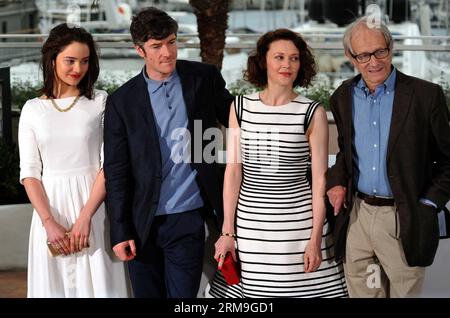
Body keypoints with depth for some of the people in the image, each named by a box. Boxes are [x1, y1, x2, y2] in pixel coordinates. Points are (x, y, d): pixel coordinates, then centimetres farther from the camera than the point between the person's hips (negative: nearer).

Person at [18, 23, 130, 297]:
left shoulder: (101, 103, 1)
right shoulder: (33, 109, 6)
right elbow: (29, 172, 2)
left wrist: (85, 217, -13)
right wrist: (50, 223, -10)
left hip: (93, 206, -1)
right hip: (50, 209, 1)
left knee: (97, 283, 0)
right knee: (55, 284, 7)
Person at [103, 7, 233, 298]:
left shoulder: (205, 78, 0)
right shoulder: (122, 101, -1)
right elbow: (116, 171, 0)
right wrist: (121, 231, -3)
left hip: (188, 219, 0)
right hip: (143, 223, 1)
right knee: (147, 293, 11)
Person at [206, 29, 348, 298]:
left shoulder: (313, 113, -3)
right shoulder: (241, 107, 3)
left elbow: (320, 179, -2)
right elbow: (233, 170, 3)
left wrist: (315, 239, -7)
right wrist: (227, 232, 0)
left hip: (299, 220, -2)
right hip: (250, 221, 2)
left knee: (302, 289, 2)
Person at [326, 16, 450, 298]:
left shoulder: (426, 95, -8)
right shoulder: (343, 97, 6)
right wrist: (336, 181, 4)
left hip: (403, 220, -4)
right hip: (356, 215, 4)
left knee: (404, 292, 6)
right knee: (360, 292, 12)